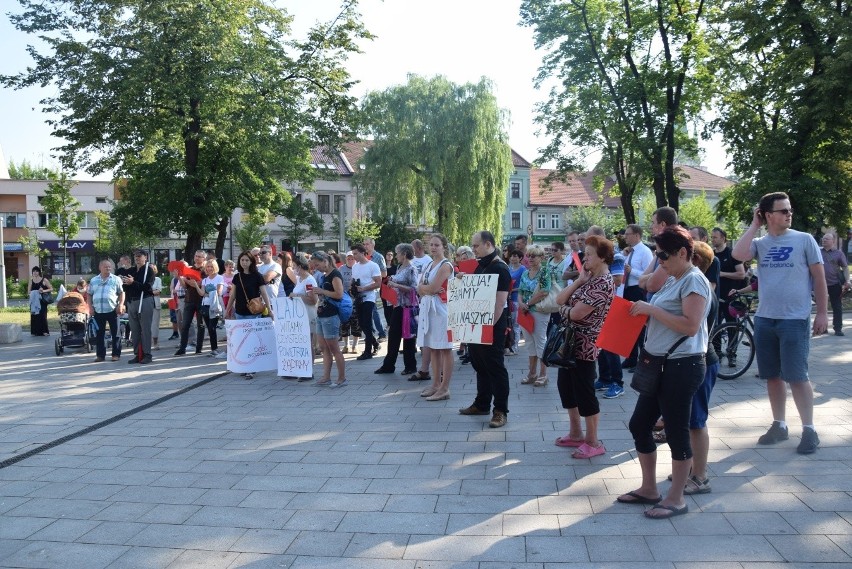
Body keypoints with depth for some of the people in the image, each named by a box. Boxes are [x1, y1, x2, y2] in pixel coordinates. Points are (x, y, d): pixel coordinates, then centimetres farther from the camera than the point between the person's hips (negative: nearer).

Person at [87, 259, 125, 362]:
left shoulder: (116, 279, 3)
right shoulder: (94, 280, 11)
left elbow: (121, 293, 2)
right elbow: (89, 294, 15)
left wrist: (120, 305, -9)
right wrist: (90, 307, 4)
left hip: (112, 310, -3)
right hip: (98, 311, 3)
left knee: (115, 333, 0)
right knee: (99, 334, 7)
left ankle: (116, 354, 8)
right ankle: (100, 355, 15)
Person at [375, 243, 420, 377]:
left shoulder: (411, 269, -12)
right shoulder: (398, 268, 12)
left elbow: (414, 288, -19)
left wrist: (396, 285, -19)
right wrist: (391, 281, 3)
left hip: (408, 306, -8)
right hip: (397, 305, 8)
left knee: (408, 336, 2)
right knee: (393, 334, 10)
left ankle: (410, 366, 14)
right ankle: (388, 365, 17)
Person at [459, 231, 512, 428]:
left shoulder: (500, 269, -14)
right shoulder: (480, 267, 13)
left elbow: (500, 302, -20)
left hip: (493, 325, -9)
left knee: (495, 367, -3)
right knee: (479, 364, 16)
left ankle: (501, 410, 6)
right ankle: (481, 404, 28)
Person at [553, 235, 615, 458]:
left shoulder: (604, 283, -17)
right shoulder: (587, 279, 12)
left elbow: (576, 313, -23)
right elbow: (559, 300, 3)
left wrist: (563, 309, -2)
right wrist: (578, 281, -5)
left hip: (584, 345, -10)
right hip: (570, 341, 10)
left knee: (584, 392, -1)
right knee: (565, 386, 16)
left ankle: (593, 442, 13)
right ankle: (576, 433, 30)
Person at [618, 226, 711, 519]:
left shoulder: (694, 281, -14)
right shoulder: (672, 280, 14)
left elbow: (690, 325, -24)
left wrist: (651, 309, -20)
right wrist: (643, 310, 4)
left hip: (682, 366, -10)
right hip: (659, 364, 10)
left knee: (676, 432, 2)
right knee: (639, 424, 14)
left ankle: (676, 499, 17)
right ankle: (649, 489, 28)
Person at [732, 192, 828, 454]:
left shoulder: (804, 240, -1)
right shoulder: (760, 243, 5)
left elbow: (819, 277, 1)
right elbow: (738, 254, -16)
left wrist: (822, 313, -4)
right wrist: (754, 225, -6)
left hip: (795, 320, -4)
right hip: (764, 319, 4)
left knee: (796, 376, -4)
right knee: (772, 376, 11)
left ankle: (809, 429, 8)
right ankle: (779, 425, 24)